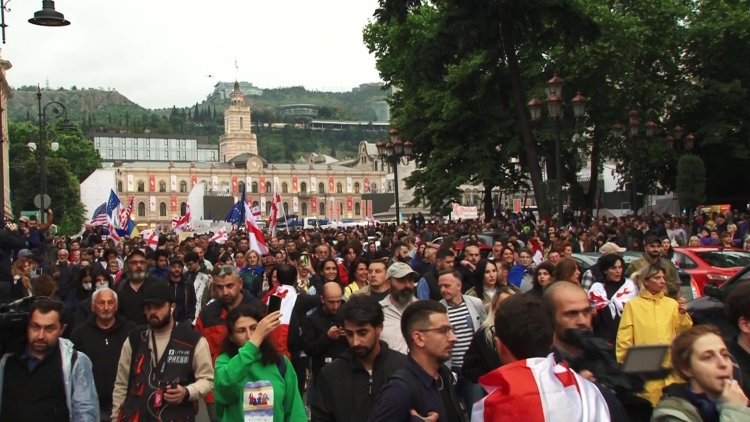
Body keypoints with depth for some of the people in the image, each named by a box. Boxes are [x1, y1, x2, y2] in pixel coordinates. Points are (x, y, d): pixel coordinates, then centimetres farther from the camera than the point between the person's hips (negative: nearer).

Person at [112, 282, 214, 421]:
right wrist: (115, 417, 11)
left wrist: (187, 392, -18)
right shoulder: (133, 340, 9)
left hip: (176, 417, -3)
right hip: (135, 416, 3)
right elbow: (121, 384, 14)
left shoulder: (194, 341, -3)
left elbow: (207, 379, 1)